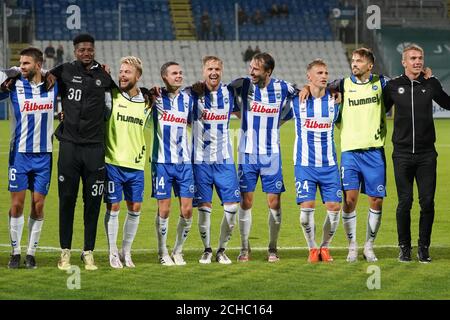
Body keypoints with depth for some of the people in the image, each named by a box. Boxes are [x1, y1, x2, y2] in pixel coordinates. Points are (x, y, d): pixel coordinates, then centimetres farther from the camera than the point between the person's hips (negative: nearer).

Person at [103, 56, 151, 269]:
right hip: (113, 162, -4)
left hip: (136, 165, 4)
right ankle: (113, 253, 10)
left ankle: (126, 251, 21)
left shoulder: (146, 102, 7)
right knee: (113, 207, -1)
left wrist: (141, 152, 13)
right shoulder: (111, 96, -4)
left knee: (135, 209, 6)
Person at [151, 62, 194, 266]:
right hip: (162, 162, -3)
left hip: (184, 161, 3)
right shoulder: (156, 97, -2)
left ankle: (178, 251, 16)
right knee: (164, 210, -3)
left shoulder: (187, 98, 8)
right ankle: (163, 253, 12)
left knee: (187, 210, 0)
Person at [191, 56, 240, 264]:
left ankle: (222, 249, 12)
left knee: (232, 206, -3)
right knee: (204, 207, -1)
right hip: (201, 159, -2)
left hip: (225, 159, 2)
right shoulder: (194, 94, -3)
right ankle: (207, 249, 16)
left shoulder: (229, 93, 5)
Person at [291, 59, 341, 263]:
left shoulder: (334, 101, 3)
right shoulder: (297, 101, -2)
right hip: (305, 164, -2)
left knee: (334, 207, -4)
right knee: (307, 207, -11)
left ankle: (325, 247, 16)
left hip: (329, 164, 2)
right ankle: (312, 248, 8)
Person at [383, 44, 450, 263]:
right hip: (402, 154, -1)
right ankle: (404, 247, 13)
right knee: (405, 202, 0)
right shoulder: (393, 86, 3)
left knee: (427, 202, -1)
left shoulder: (431, 84, 5)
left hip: (426, 154, 1)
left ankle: (424, 247, 11)